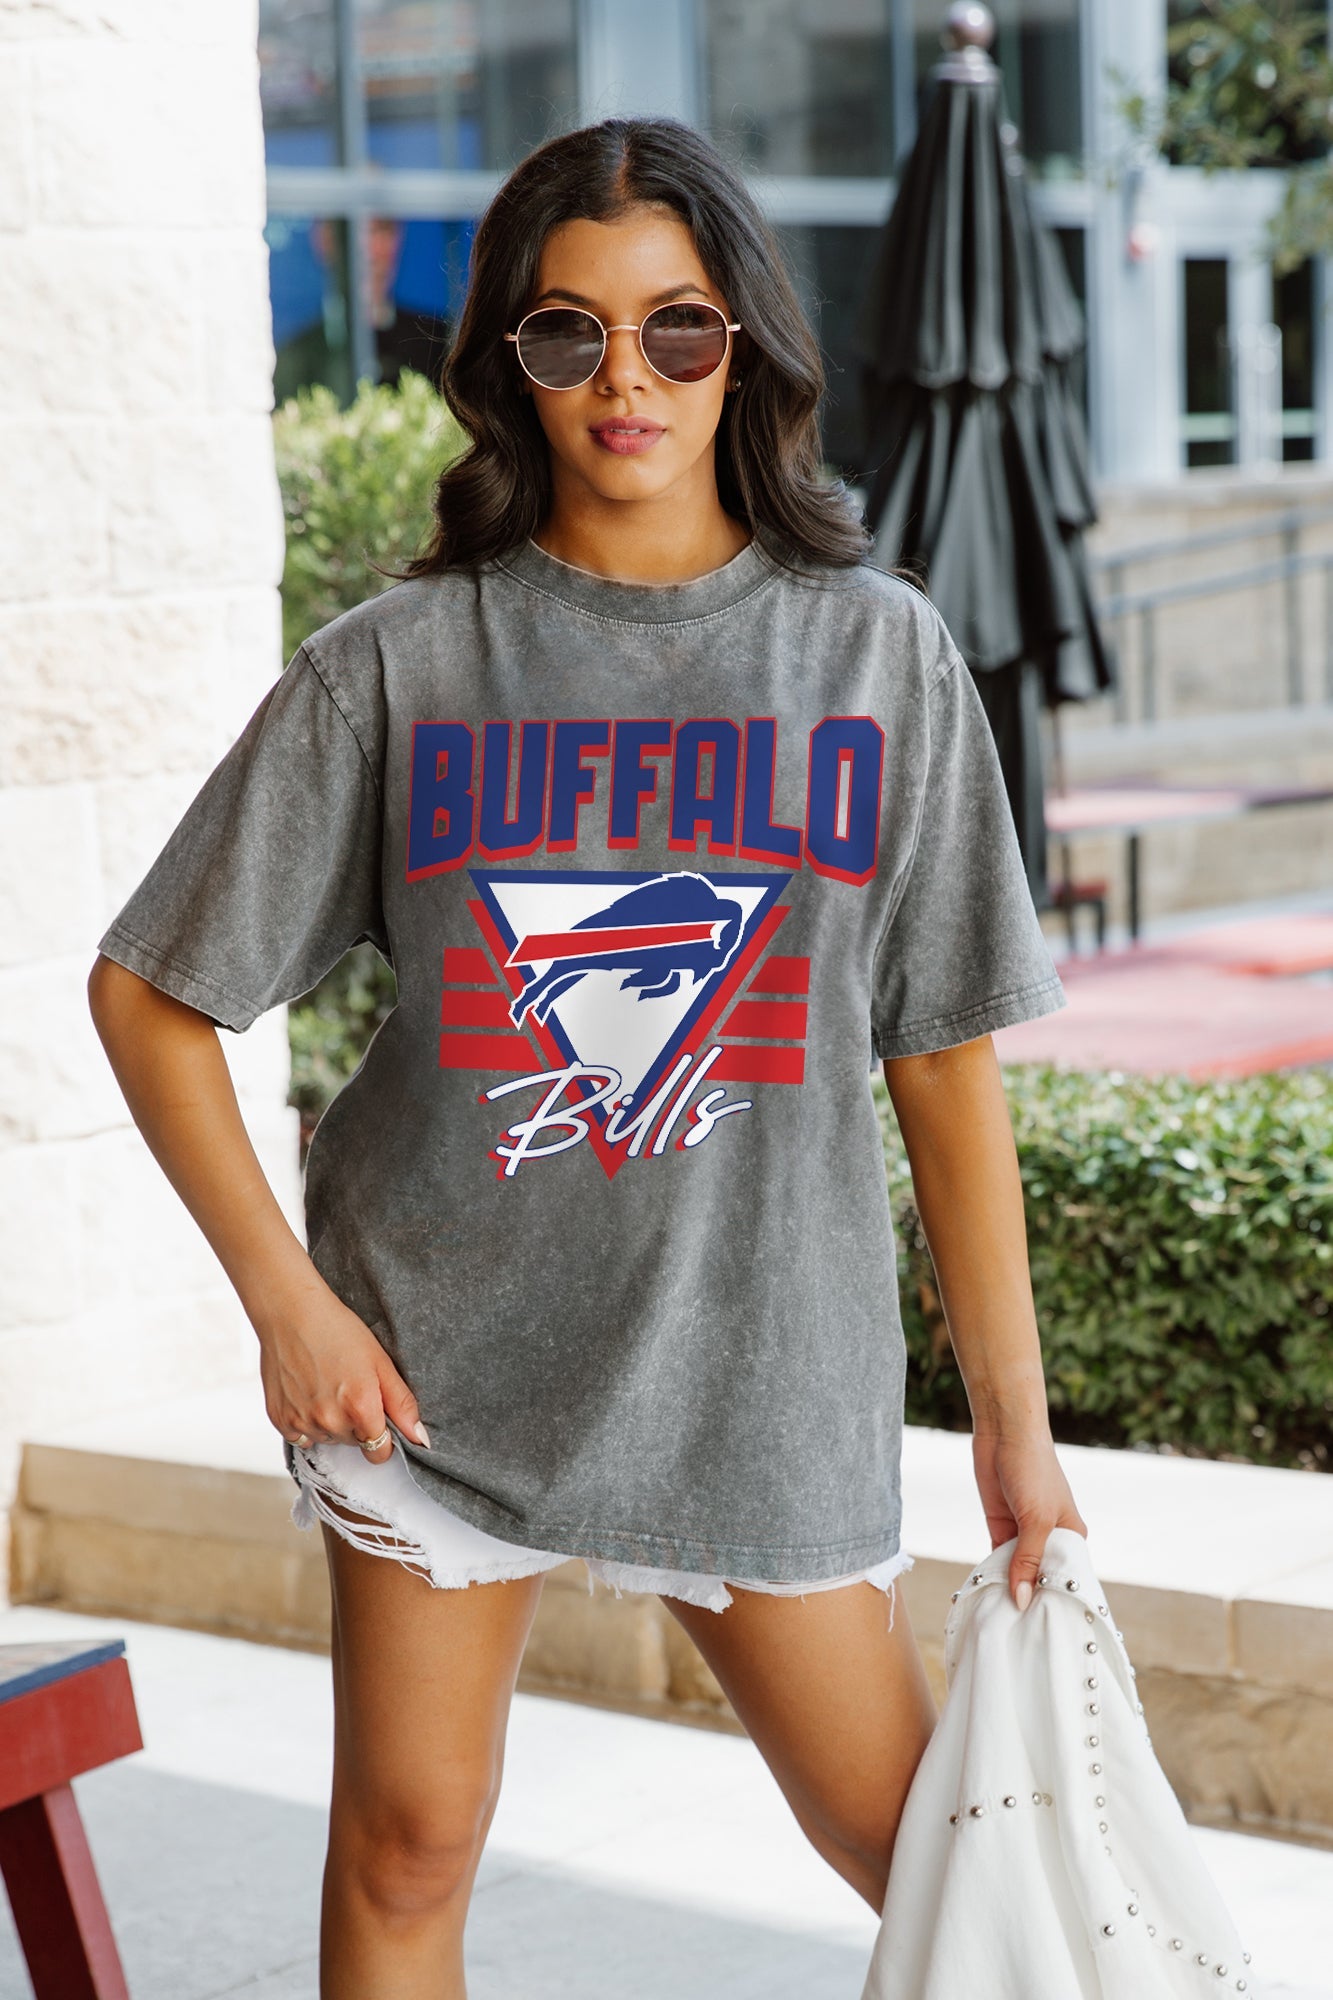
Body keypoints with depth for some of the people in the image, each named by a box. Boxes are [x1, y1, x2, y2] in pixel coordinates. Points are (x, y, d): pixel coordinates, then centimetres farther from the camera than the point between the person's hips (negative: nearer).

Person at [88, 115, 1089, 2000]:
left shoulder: (878, 656, -3)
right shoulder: (400, 664, -5)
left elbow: (946, 1063, 0)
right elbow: (148, 992, 0)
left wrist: (1015, 1419, 0)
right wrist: (287, 1301, -7)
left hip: (765, 1362, 0)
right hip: (435, 1354, 0)